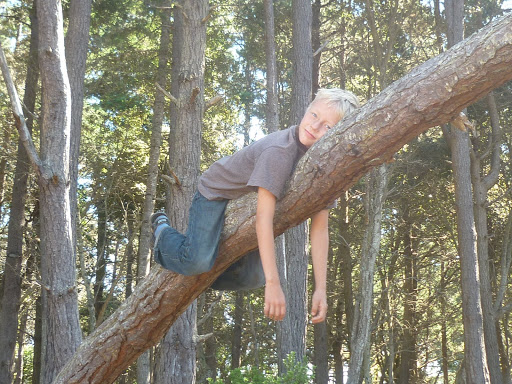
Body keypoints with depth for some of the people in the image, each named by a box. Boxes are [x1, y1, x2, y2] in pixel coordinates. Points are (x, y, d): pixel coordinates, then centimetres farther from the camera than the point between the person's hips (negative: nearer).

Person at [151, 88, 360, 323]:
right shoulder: (279, 150, -38)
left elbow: (319, 229, -14)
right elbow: (264, 217, -42)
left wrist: (321, 288, -18)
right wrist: (274, 284, -45)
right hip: (218, 191, -7)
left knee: (253, 278, 2)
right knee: (200, 261, -24)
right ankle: (164, 233, 9)